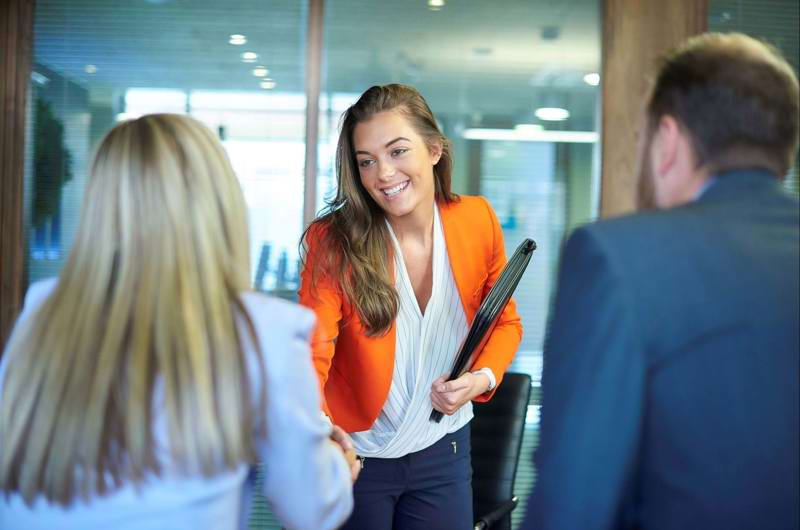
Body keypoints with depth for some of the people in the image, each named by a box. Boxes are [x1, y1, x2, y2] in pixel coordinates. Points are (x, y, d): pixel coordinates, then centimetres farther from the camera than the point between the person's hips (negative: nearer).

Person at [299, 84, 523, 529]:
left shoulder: (478, 221, -10)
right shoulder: (334, 242, -19)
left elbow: (505, 322, 6)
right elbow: (312, 356, -28)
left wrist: (483, 378, -14)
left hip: (443, 452, 3)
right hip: (355, 455, -3)